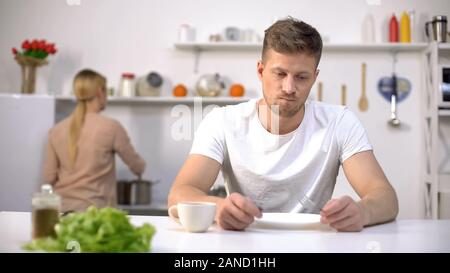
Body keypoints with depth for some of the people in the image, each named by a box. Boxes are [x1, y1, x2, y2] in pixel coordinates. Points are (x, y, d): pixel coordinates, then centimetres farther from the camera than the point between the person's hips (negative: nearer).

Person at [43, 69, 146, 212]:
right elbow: (138, 167, 4)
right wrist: (139, 167, 27)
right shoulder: (110, 127, -8)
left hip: (62, 208, 5)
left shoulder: (56, 130, 2)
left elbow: (49, 177, 5)